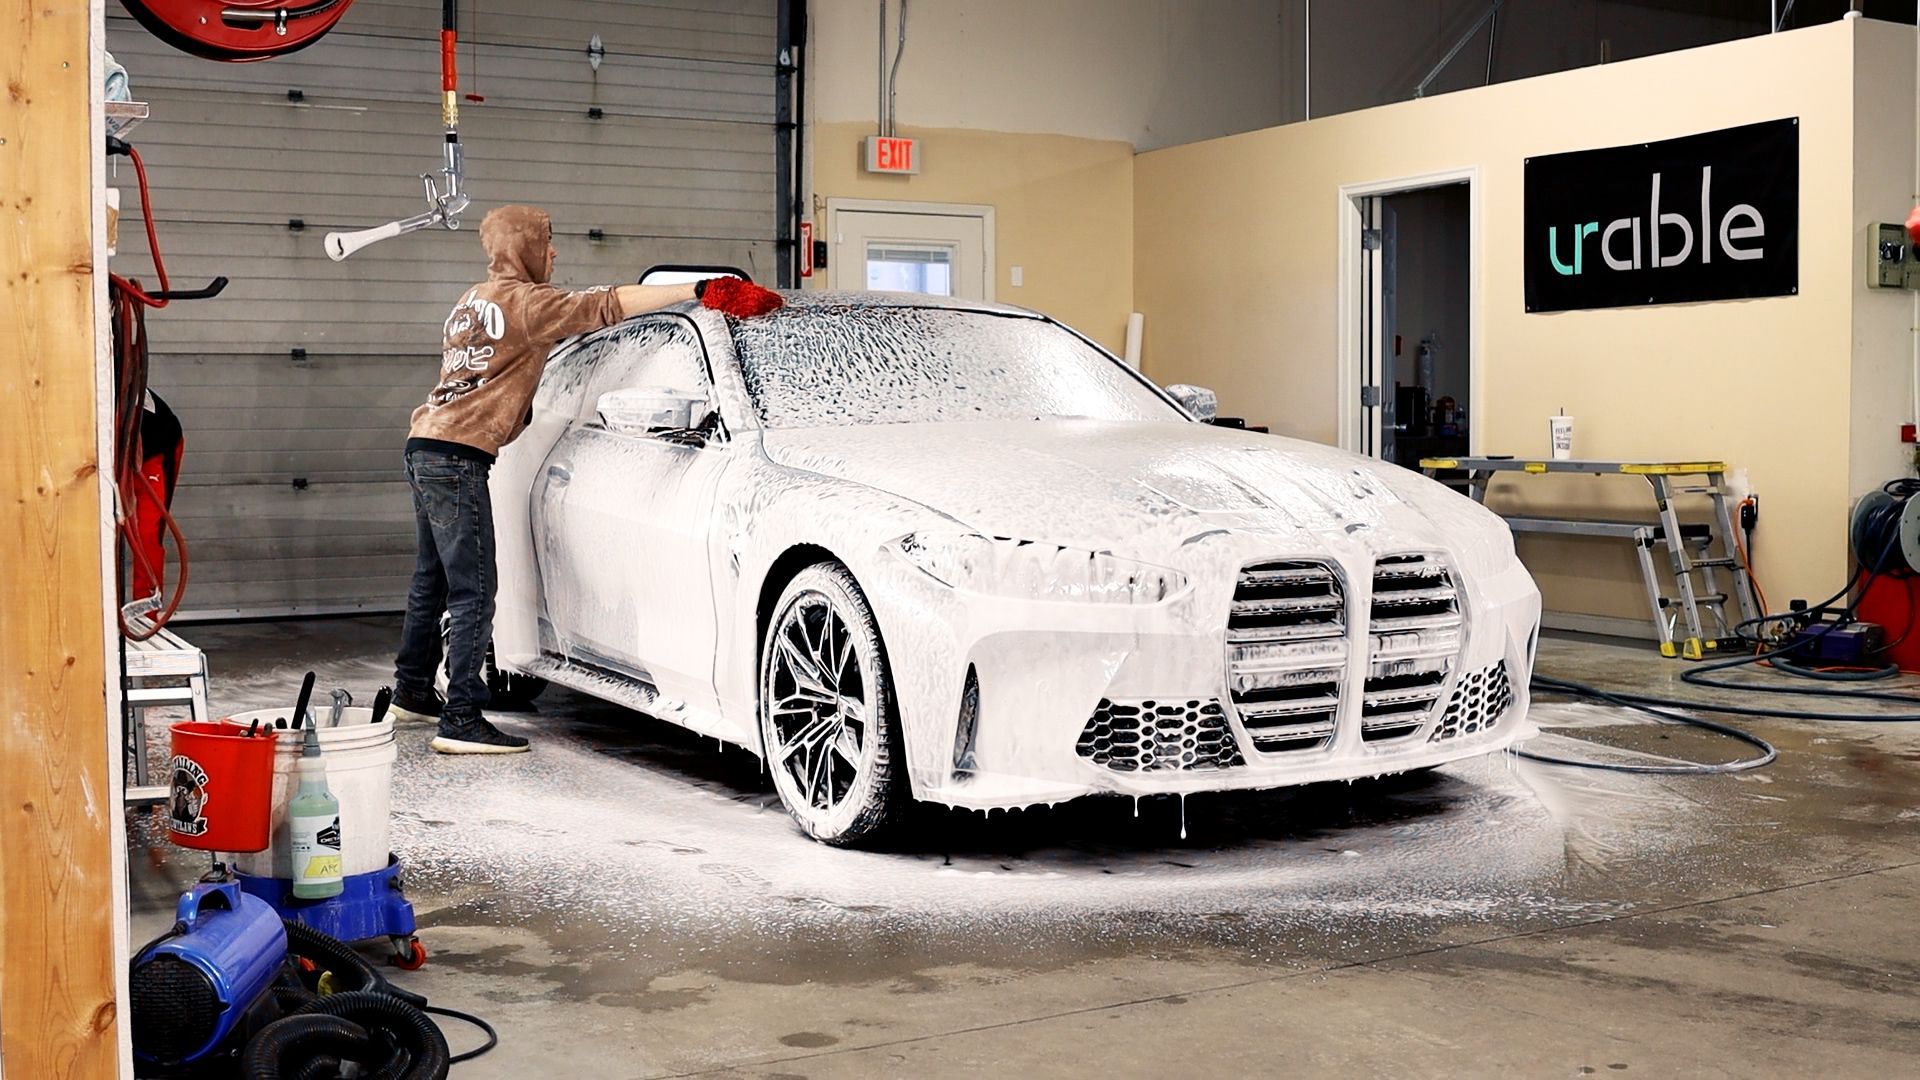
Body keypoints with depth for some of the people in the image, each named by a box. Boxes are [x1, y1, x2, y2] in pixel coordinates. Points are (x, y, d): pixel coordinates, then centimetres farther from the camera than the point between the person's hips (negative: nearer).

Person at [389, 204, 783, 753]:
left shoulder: (475, 300, 20)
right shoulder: (522, 300, -9)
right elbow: (605, 306, -17)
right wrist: (696, 290, -18)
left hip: (425, 446, 10)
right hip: (456, 456, -10)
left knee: (433, 580, 20)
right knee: (473, 594, -10)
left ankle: (413, 691, 30)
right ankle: (462, 719, -12)